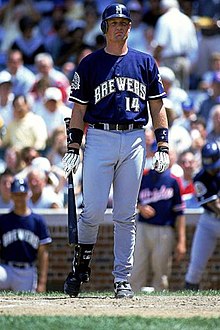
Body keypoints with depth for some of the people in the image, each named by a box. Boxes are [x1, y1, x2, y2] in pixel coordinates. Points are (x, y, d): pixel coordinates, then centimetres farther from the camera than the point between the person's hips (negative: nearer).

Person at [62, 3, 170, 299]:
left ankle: (122, 280, 6)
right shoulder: (89, 64, 6)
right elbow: (79, 109, 6)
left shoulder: (145, 62, 11)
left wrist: (163, 146, 3)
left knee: (126, 216, 2)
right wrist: (73, 149, -2)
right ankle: (81, 263, 15)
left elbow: (157, 106, 12)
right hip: (99, 138, -1)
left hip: (134, 141, 2)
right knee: (94, 210, -9)